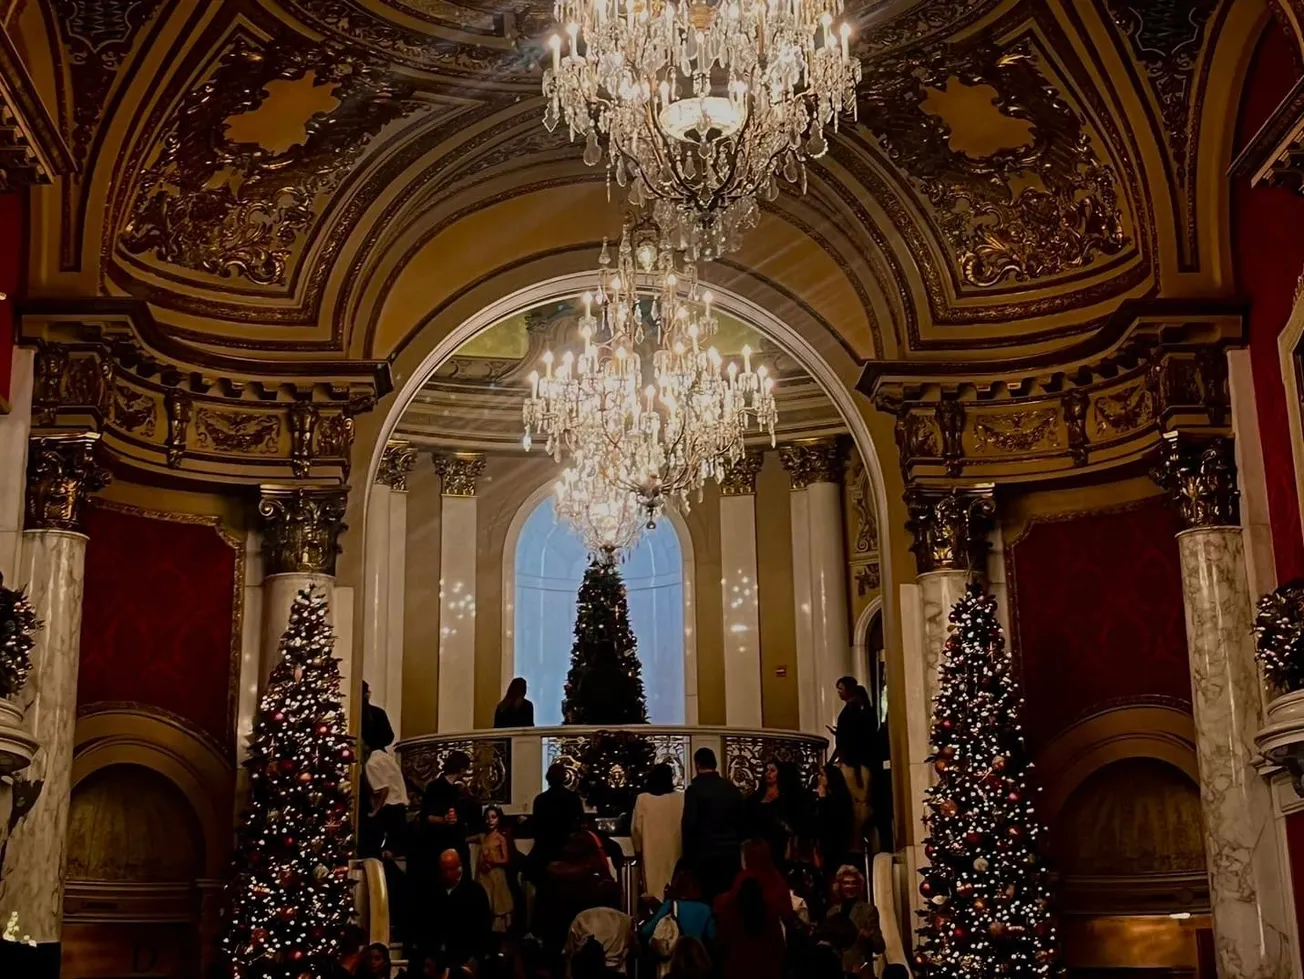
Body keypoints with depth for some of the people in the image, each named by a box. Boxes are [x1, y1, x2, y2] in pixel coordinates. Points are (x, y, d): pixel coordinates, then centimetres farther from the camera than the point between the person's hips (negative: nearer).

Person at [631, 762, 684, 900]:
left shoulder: (642, 799, -8)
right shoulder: (680, 798, -7)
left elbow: (636, 828, -3)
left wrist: (638, 848, 11)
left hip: (651, 852, -1)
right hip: (674, 851, 1)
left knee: (654, 887, 4)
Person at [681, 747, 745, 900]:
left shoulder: (695, 789, -8)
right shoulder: (732, 788, 8)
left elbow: (688, 824, -11)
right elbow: (743, 820, 13)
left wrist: (688, 854, -1)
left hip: (705, 853, -5)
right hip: (731, 853, 5)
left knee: (707, 897, -2)